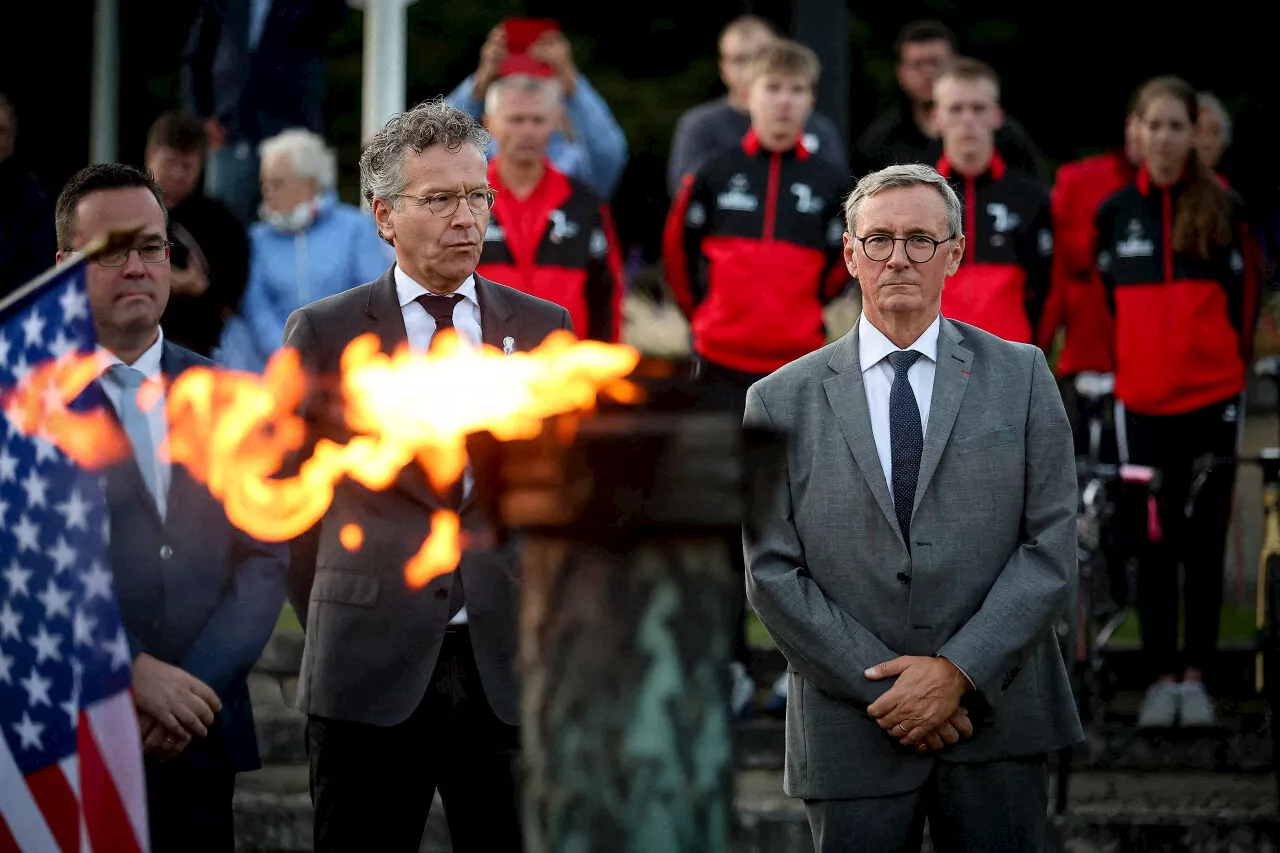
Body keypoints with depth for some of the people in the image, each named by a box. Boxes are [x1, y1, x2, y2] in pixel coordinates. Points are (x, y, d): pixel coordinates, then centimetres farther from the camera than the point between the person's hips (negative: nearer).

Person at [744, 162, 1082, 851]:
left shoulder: (1020, 376, 5)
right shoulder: (782, 401, 4)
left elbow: (1051, 546, 0)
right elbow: (772, 572, 0)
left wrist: (960, 671, -11)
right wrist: (882, 686, -9)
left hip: (997, 719, 0)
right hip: (851, 734, 0)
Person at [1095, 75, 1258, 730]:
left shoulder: (1222, 209, 2)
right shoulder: (1115, 211, 6)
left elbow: (1240, 302, 6)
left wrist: (1229, 369, 5)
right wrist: (1131, 367, 12)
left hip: (1212, 398, -1)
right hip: (1142, 401, 1)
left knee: (1204, 541, 2)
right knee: (1154, 543, 3)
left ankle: (1196, 676, 9)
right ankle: (1161, 677, 10)